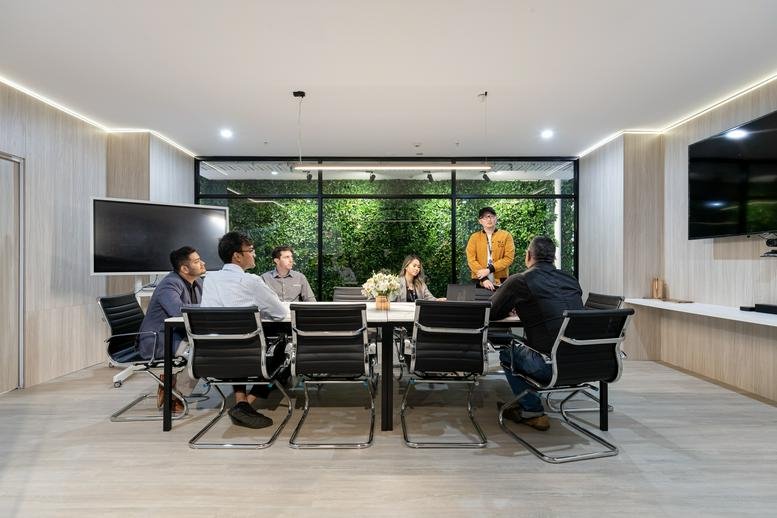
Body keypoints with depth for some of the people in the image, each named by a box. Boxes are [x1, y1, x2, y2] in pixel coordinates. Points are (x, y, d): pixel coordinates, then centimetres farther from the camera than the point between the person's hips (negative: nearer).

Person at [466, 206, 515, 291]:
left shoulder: (506, 235, 4)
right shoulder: (474, 237, 5)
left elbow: (509, 258, -4)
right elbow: (471, 259, -3)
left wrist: (489, 269, -13)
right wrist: (484, 278, -13)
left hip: (500, 281, 0)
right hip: (479, 281, 0)